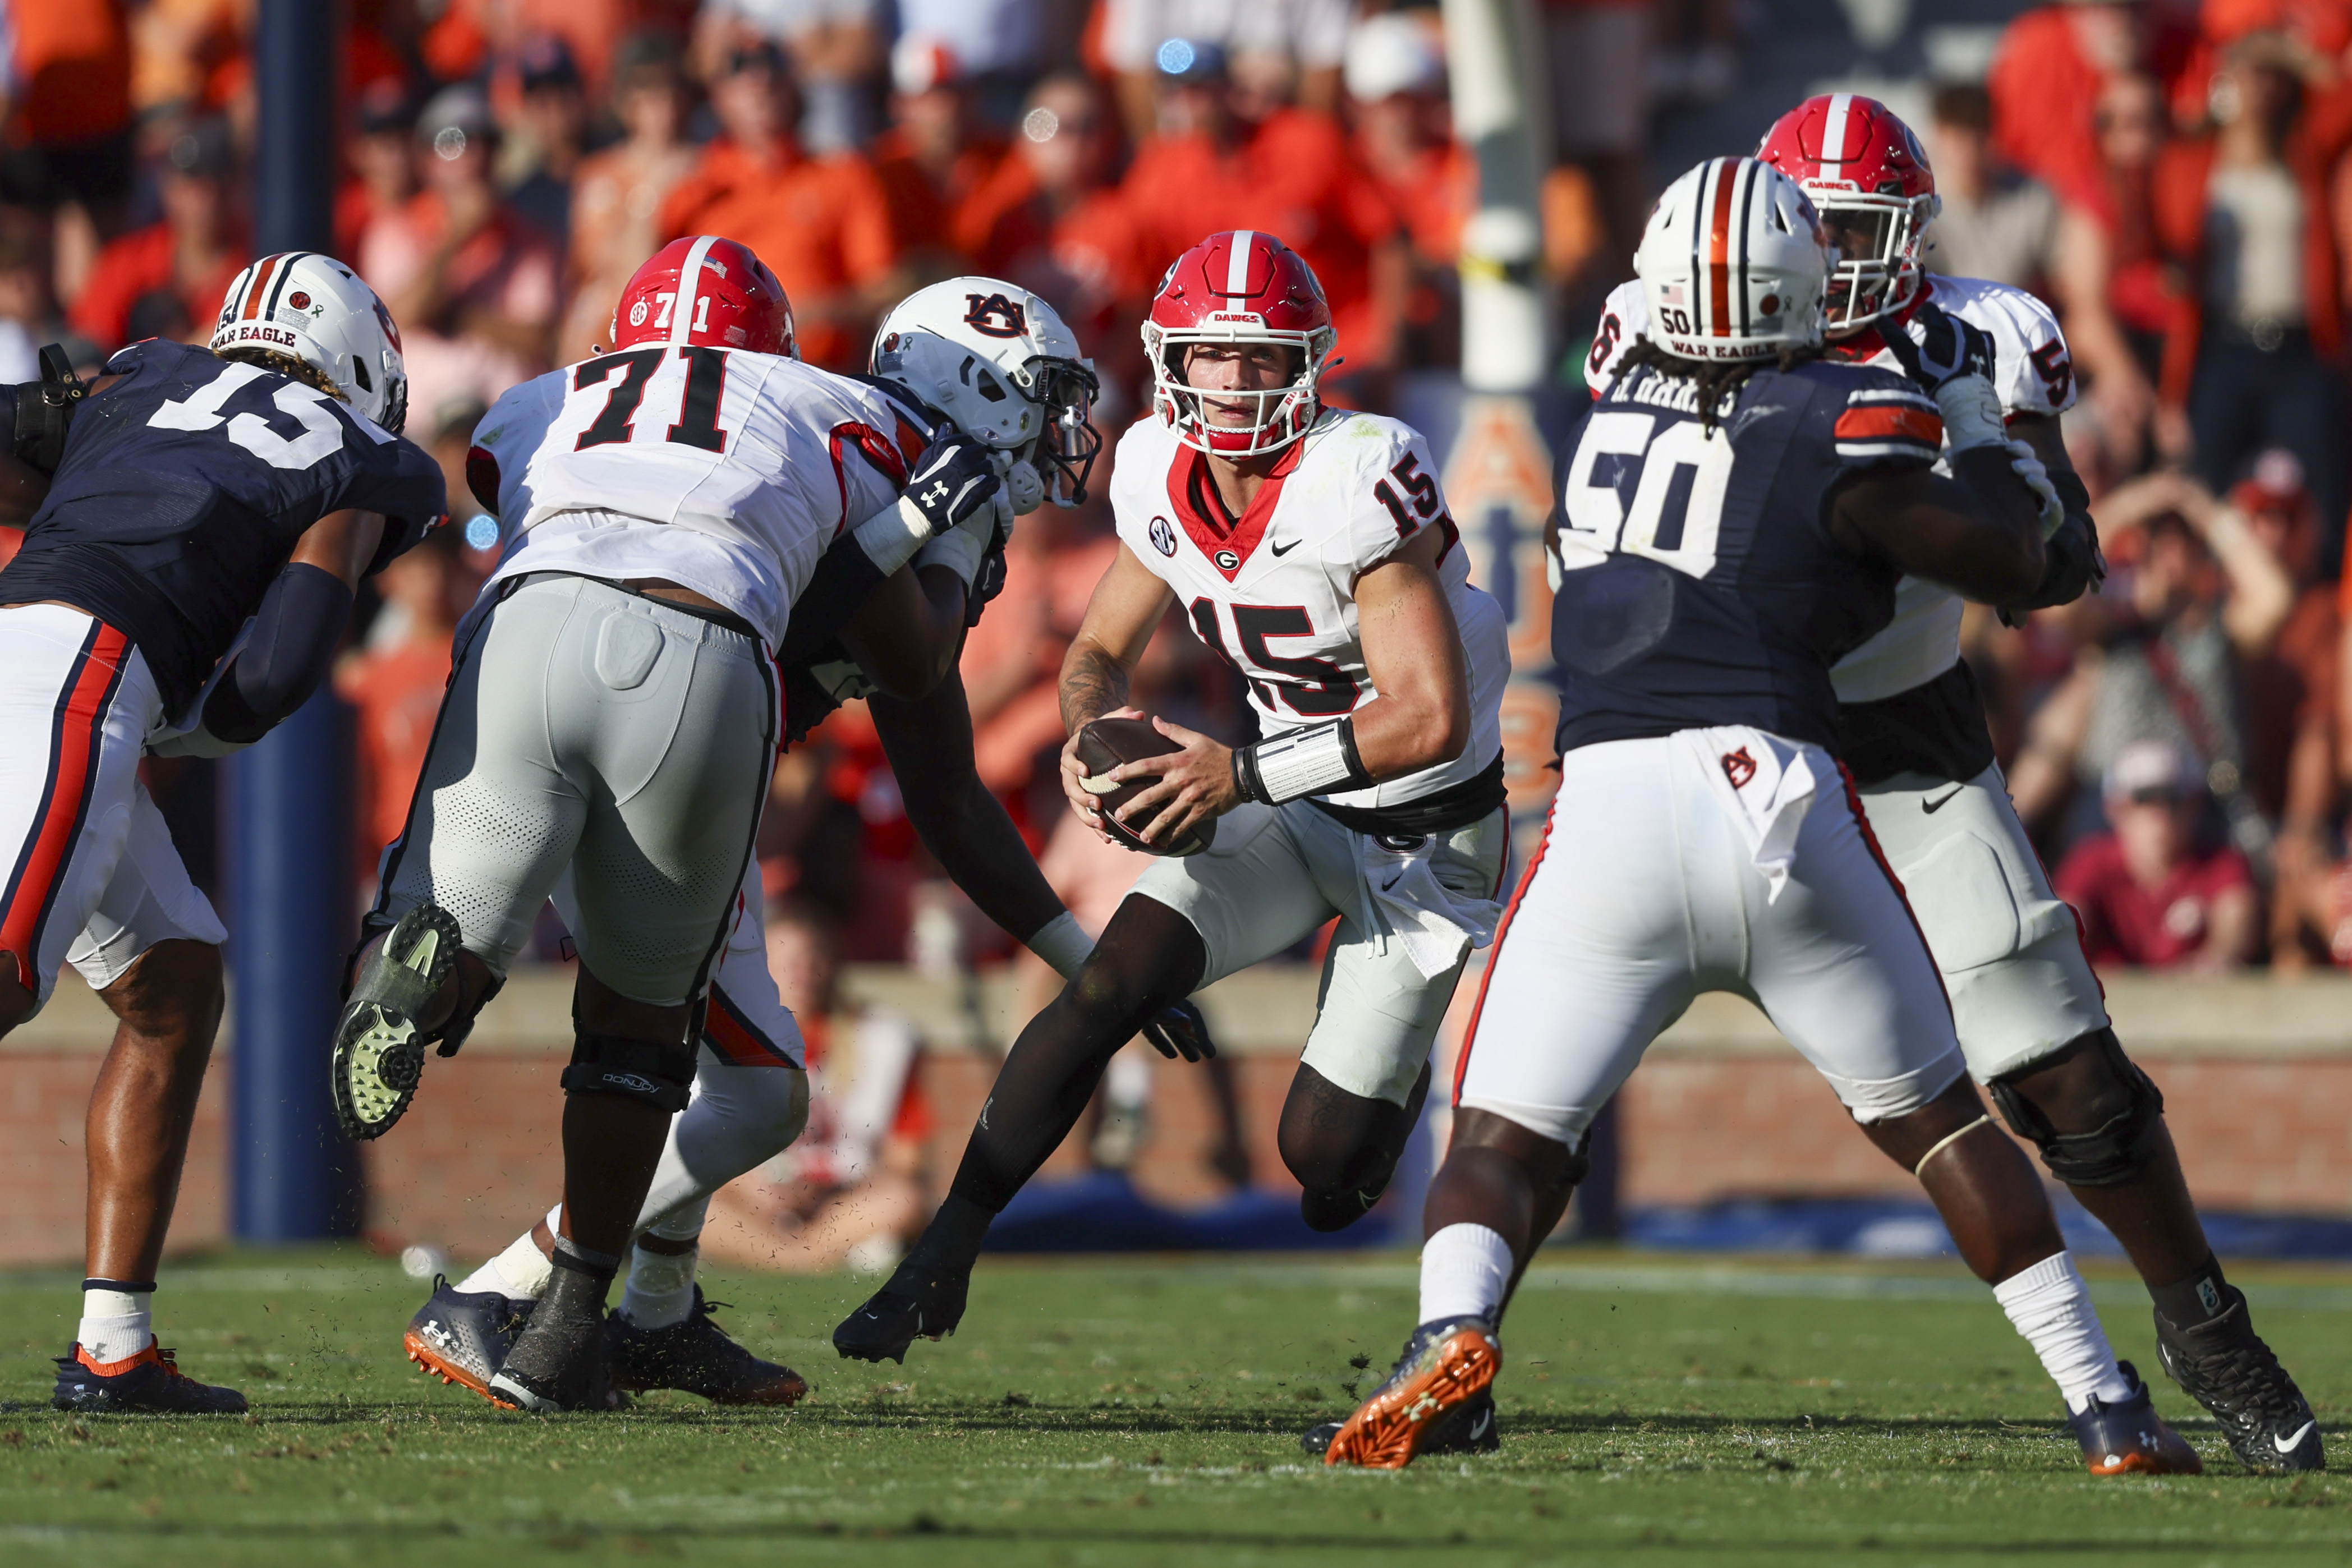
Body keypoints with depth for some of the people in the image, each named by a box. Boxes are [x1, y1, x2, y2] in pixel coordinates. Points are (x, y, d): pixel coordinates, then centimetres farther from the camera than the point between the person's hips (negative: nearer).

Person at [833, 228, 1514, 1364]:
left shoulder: (1359, 483, -29)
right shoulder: (1163, 480, -7)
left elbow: (1431, 719, -31)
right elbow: (1101, 649, 9)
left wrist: (1243, 777, -32)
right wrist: (1089, 738, -15)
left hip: (1426, 830, -5)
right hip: (1288, 800, 5)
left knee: (1322, 1164, -4)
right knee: (1110, 988, -17)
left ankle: (1398, 1070, 33)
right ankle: (943, 1257, -10)